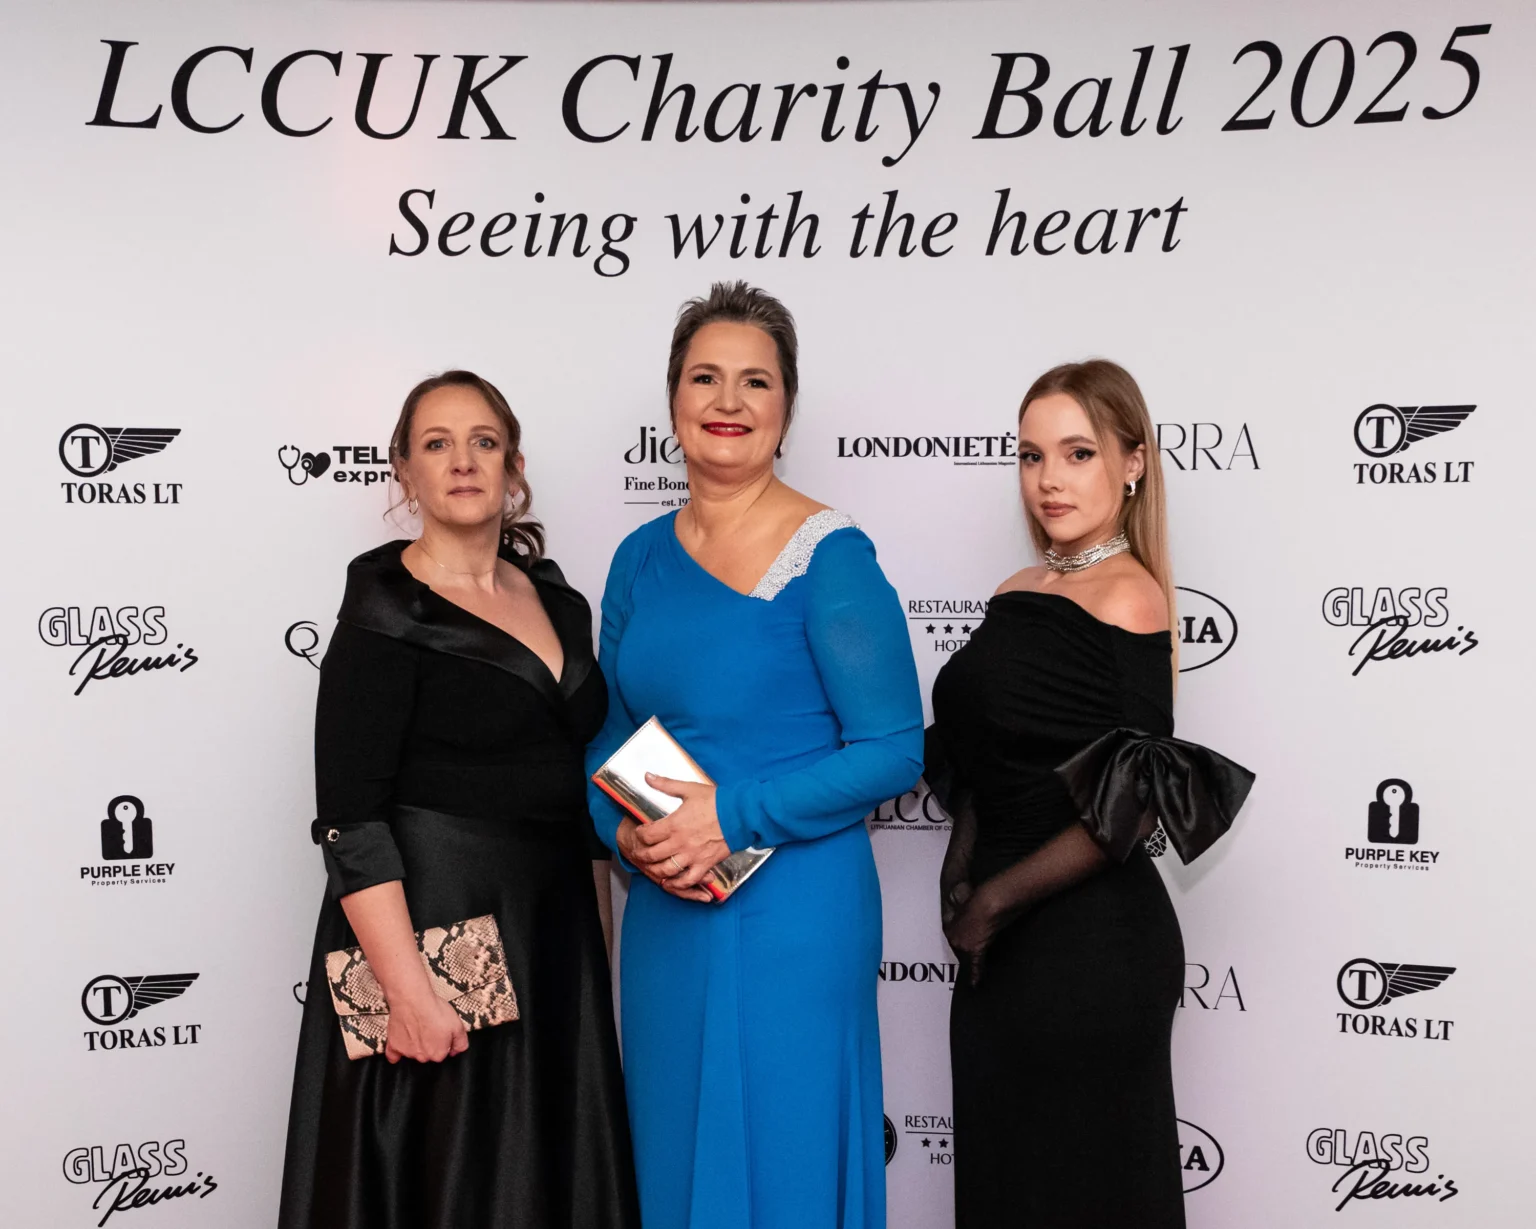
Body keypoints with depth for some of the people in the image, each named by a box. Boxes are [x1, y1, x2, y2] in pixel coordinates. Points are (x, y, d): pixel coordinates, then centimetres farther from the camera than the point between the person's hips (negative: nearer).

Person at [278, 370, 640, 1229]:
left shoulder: (557, 600, 10)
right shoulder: (387, 612, -9)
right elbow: (352, 823, -16)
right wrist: (407, 990, -23)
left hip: (553, 935, 6)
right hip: (437, 932, -6)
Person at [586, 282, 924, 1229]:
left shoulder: (829, 557, -10)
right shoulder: (642, 559, 7)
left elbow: (893, 752, -13)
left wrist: (733, 817, -18)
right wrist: (625, 829, -5)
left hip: (794, 913, -6)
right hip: (665, 915, 6)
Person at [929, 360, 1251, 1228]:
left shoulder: (1128, 598, -14)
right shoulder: (1016, 596, 9)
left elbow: (1132, 804, -18)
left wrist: (995, 901, -13)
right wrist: (963, 872, 1)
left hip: (1089, 942, -7)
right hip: (1002, 944, 7)